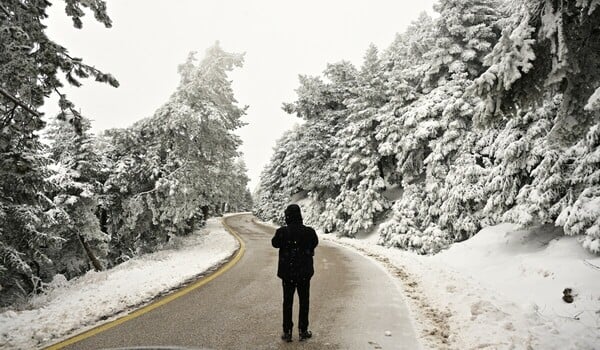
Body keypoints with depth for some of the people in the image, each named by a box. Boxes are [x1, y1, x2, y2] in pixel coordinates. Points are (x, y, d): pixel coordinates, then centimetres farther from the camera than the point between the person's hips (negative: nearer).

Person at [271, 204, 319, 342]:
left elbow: (275, 243, 3)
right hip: (304, 273, 0)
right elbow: (315, 243, 6)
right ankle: (303, 331, 20)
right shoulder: (309, 232, -13)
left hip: (287, 273, 0)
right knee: (304, 301, 13)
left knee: (287, 302, 12)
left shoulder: (282, 232, -15)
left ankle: (287, 332, 17)